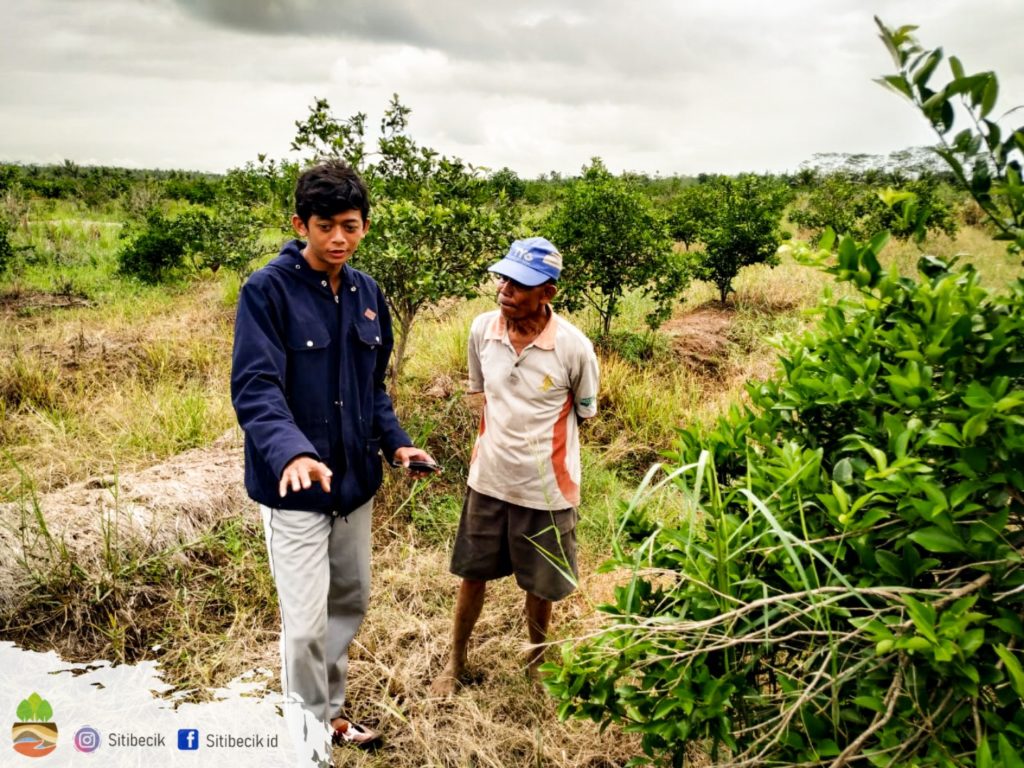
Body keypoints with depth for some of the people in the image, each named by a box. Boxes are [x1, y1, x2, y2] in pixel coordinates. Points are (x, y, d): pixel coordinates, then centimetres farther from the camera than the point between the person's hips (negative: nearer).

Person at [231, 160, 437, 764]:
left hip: (356, 479, 6)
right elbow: (255, 387, -23)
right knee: (307, 622, 0)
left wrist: (395, 441, -2)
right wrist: (291, 452, -40)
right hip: (294, 486, -6)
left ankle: (330, 709, 42)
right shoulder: (267, 290, -15)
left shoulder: (367, 293, 5)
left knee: (352, 602, 19)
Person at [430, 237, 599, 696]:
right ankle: (455, 661, 41)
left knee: (539, 585, 17)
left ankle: (537, 660, 45)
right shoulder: (482, 330, -10)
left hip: (545, 488, -3)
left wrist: (541, 446, 3)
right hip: (488, 479, 3)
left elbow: (585, 414, -3)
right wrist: (495, 442, 7)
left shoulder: (573, 348, -20)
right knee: (473, 573, 18)